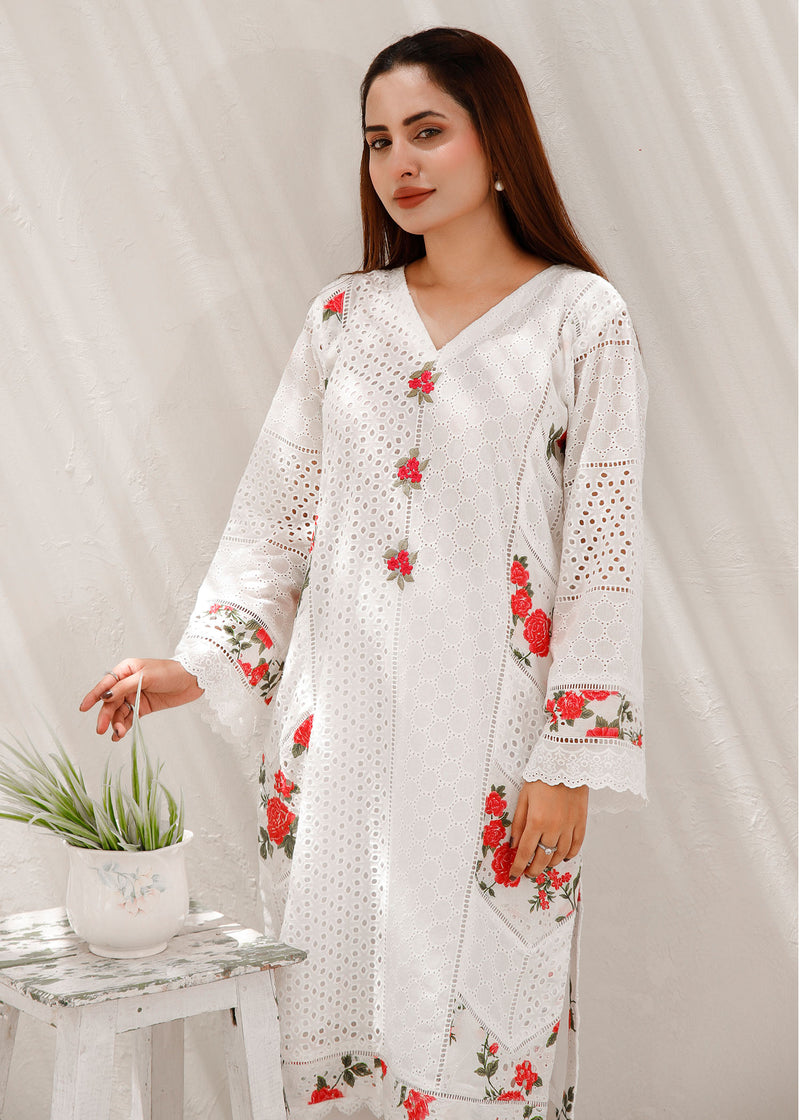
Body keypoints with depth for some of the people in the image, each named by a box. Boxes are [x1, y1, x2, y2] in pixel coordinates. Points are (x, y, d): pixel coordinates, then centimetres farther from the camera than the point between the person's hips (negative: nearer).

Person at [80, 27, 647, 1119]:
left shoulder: (581, 321, -2)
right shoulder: (345, 315, 10)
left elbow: (603, 547, -4)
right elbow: (277, 512, 12)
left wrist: (571, 762, -8)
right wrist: (199, 665, -1)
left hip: (485, 721, -4)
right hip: (339, 711, 4)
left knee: (477, 991, -1)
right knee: (326, 987, 7)